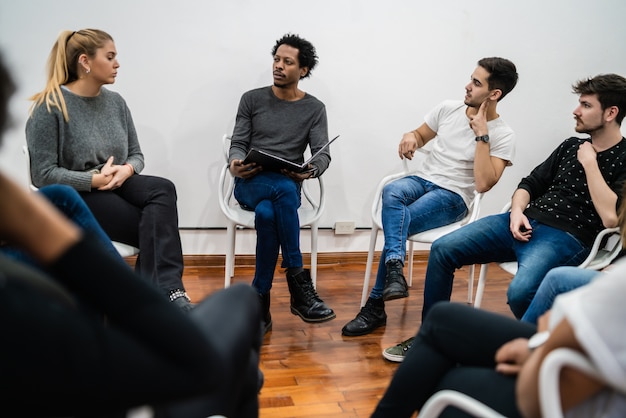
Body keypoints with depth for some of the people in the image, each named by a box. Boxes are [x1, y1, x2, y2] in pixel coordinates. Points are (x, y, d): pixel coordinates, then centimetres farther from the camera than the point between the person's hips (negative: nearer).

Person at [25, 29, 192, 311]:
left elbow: (136, 155, 12)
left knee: (163, 189, -29)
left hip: (119, 185, 6)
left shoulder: (115, 101, 8)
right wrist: (96, 180, -21)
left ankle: (162, 293, -32)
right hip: (76, 198, -5)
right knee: (159, 228, -27)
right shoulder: (50, 106, -10)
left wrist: (127, 170, -12)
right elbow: (43, 174, -14)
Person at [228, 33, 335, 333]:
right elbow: (238, 144, 7)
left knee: (267, 214, -38)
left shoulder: (314, 109, 9)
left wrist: (310, 171, -25)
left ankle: (260, 300, -29)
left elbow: (323, 154, 0)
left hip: (288, 188, 1)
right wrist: (236, 164, -19)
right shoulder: (252, 99, 10)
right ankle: (299, 284, -35)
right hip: (250, 185, 0)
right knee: (283, 189, -38)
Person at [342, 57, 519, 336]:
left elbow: (483, 183, -18)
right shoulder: (449, 108, 9)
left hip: (453, 197, -4)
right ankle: (394, 269, -47)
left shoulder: (503, 135, -6)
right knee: (392, 192, -33)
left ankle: (375, 307, -21)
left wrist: (481, 134, -18)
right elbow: (421, 136, 24)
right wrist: (410, 136, -2)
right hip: (421, 180, 4)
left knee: (397, 222, -29)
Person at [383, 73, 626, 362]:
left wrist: (589, 164, -10)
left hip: (567, 238, -7)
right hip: (525, 223, 7)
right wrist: (517, 211, -2)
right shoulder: (571, 146, 18)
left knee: (519, 292, -37)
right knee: (442, 249, -8)